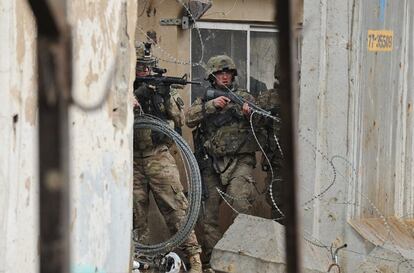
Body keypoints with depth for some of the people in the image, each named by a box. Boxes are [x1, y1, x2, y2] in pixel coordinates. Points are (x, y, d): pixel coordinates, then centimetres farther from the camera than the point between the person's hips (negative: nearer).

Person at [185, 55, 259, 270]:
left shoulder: (244, 97, 11)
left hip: (239, 161, -2)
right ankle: (212, 258, 8)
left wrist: (249, 113, -18)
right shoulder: (203, 101, 14)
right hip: (211, 164, 3)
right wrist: (212, 105, -17)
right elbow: (190, 119, -4)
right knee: (207, 213, 1)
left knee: (240, 205, -21)